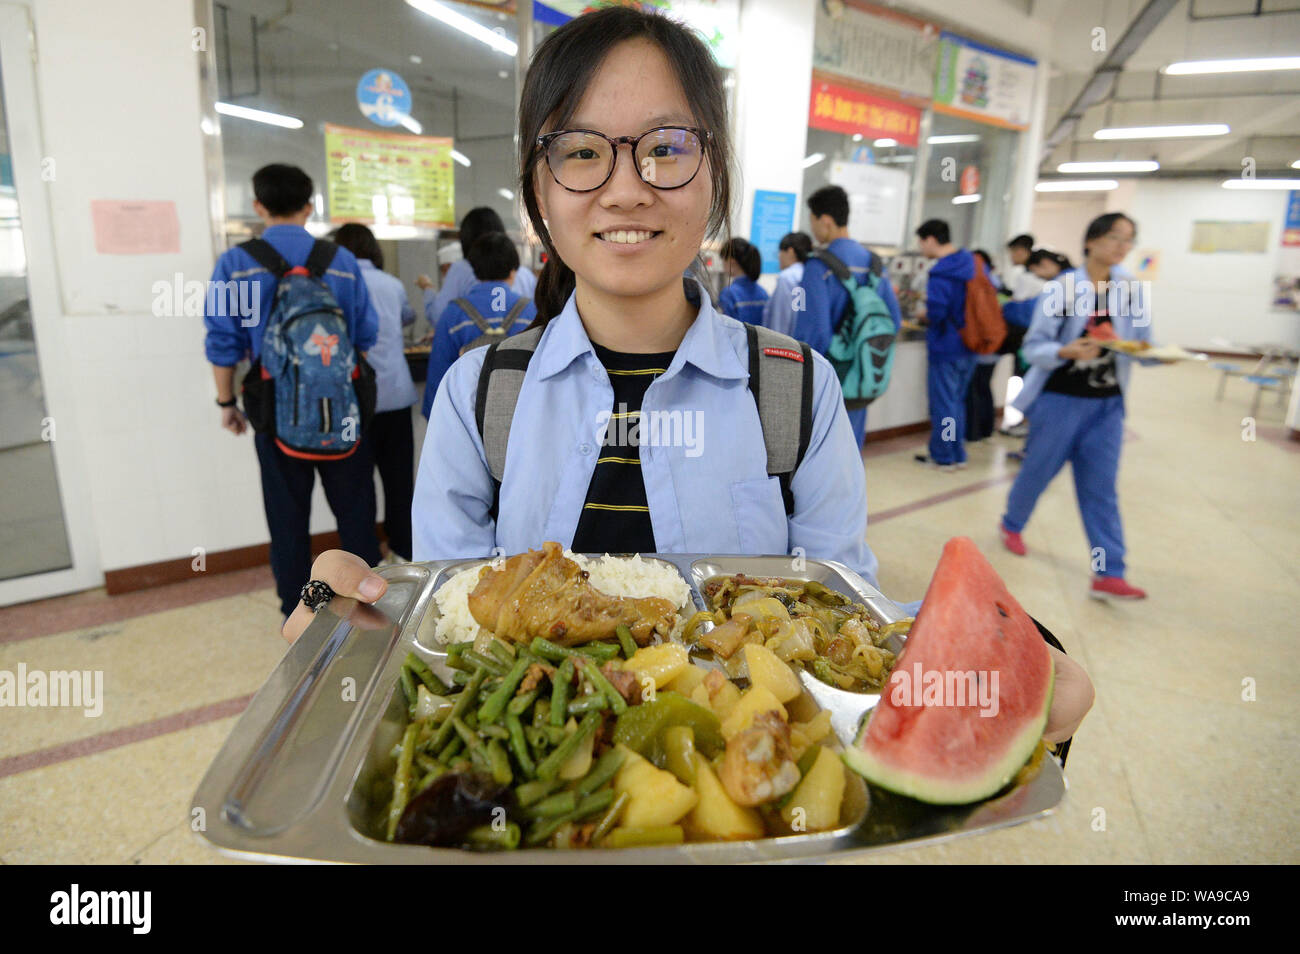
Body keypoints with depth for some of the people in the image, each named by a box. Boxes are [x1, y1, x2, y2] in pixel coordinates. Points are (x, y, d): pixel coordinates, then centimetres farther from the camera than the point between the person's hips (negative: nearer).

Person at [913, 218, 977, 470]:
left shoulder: (939, 275, -21)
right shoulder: (973, 263, 5)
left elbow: (935, 313, -26)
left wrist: (925, 314, -5)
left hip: (945, 348, -8)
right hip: (969, 346, 8)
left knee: (942, 404, 5)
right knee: (956, 401, 18)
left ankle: (943, 456, 15)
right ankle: (957, 454, 26)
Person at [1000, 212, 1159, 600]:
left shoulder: (1131, 292, 4)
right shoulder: (1062, 288, -8)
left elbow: (1142, 345, 5)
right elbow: (1033, 346, -11)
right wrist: (1066, 351, -30)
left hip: (1107, 404, 4)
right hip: (1060, 398, -3)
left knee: (1101, 488, 3)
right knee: (1038, 470, 10)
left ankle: (1108, 574, 3)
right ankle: (1012, 525, 39)